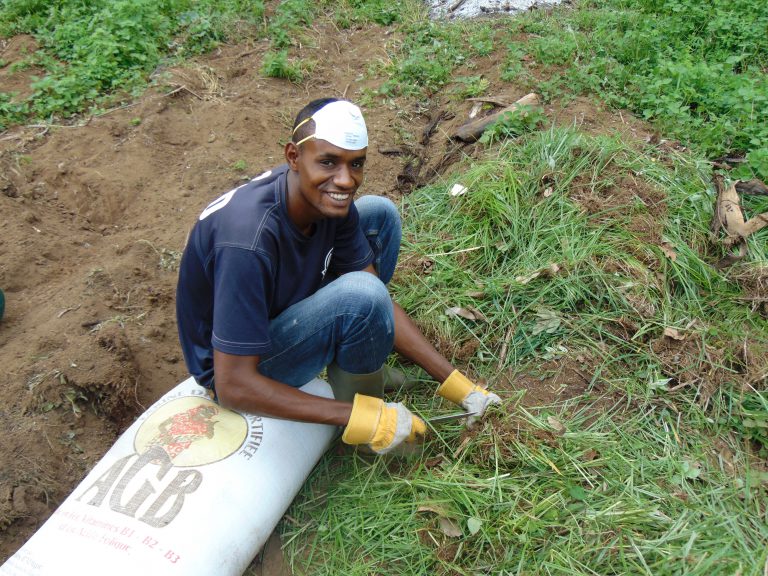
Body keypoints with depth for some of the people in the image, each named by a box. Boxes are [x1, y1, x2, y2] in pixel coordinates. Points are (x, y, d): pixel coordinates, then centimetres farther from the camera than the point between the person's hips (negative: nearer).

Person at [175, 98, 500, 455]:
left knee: (380, 215, 2)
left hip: (279, 313, 8)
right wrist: (361, 418, -33)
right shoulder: (249, 240, -37)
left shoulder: (326, 197, -13)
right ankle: (360, 406, -4)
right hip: (232, 363, -7)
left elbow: (382, 303, -8)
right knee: (360, 295, -34)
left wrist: (453, 382, -11)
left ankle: (360, 364, 7)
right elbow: (233, 386, -34)